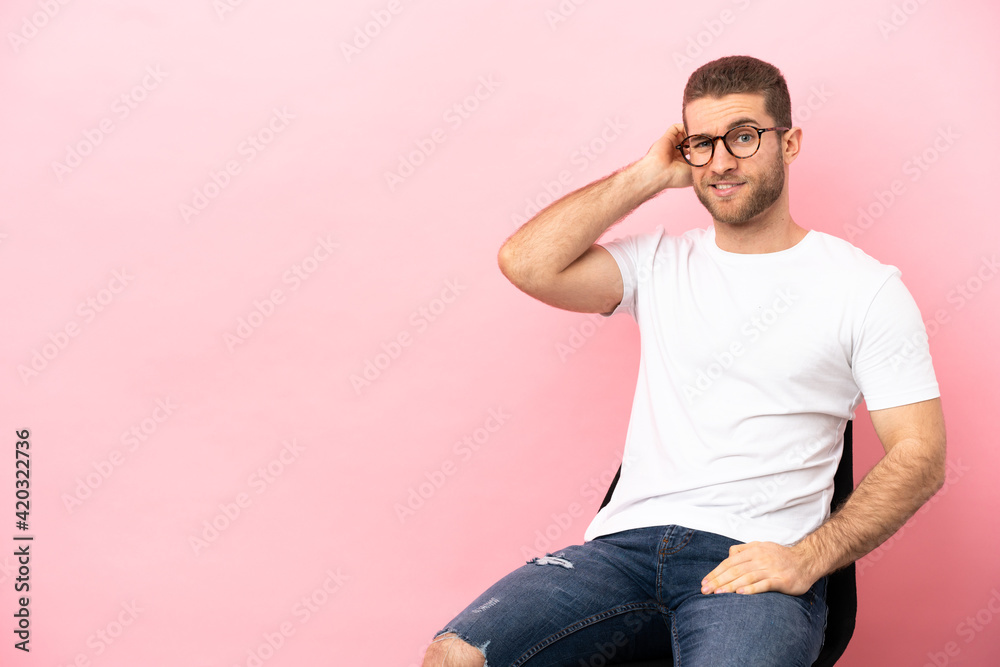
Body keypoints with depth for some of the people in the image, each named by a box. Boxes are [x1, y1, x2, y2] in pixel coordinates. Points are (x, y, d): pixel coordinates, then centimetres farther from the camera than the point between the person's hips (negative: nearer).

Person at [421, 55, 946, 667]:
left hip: (753, 560, -2)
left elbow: (920, 455, 2)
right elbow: (527, 263, 0)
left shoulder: (865, 287, 6)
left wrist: (807, 559, -13)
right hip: (627, 543, 3)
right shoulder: (660, 262, 15)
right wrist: (650, 175, 6)